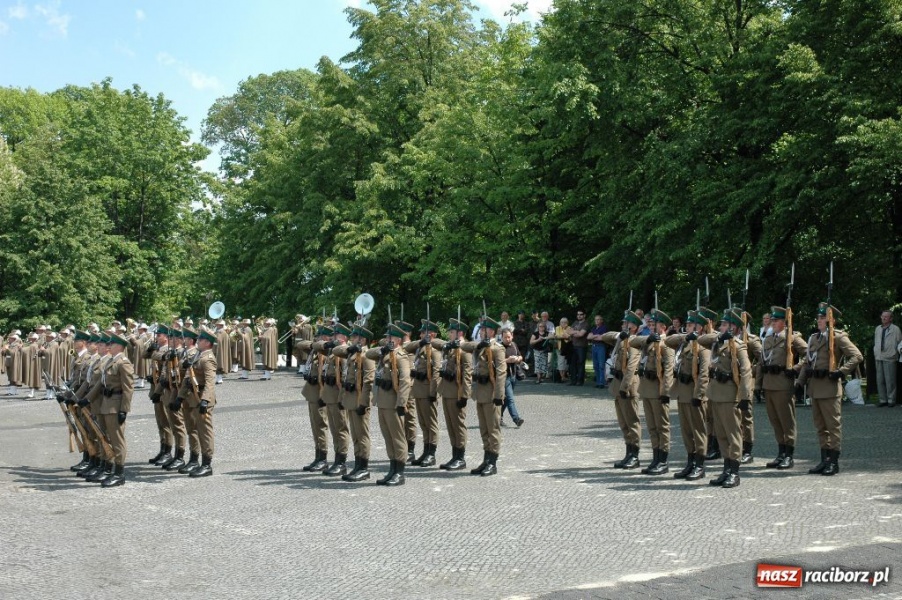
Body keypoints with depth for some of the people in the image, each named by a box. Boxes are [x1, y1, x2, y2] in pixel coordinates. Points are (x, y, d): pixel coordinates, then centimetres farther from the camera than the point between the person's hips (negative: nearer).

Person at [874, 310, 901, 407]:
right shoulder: (878, 329, 13)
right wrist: (876, 352, 13)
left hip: (889, 358, -5)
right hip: (878, 358, 5)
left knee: (890, 380, -5)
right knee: (880, 380, 6)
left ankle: (891, 400, 3)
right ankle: (883, 400, 12)